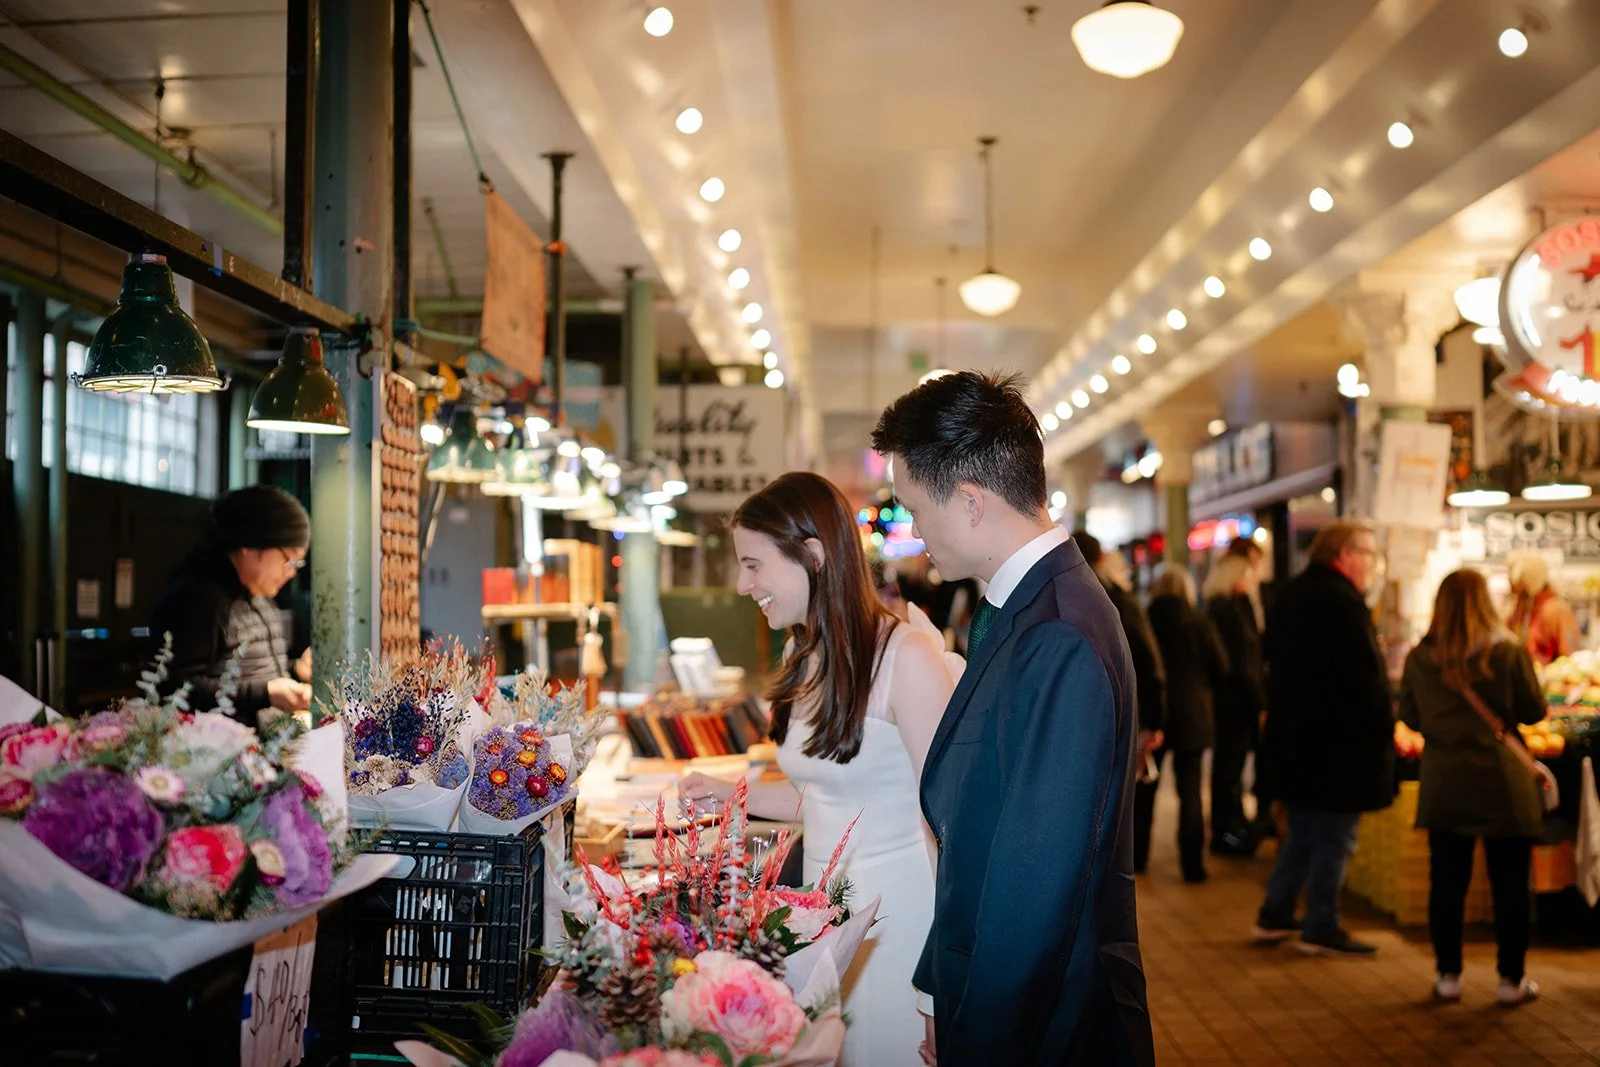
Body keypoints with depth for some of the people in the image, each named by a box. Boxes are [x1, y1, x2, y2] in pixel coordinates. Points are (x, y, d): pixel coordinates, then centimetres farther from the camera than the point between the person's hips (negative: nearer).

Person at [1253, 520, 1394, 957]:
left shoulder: (1289, 597, 11)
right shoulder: (1342, 602, -18)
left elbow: (1274, 660, 18)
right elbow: (1367, 678, -21)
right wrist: (1386, 728, -10)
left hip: (1293, 736, 9)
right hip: (1339, 743, -9)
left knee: (1302, 833, 19)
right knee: (1333, 839, 2)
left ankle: (1275, 916, 23)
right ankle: (1321, 930, 9)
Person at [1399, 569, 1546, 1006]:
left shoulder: (1419, 658, -4)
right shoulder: (1508, 653, -10)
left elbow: (1410, 716, 6)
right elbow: (1534, 711, -1)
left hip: (1443, 786, 2)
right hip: (1502, 784, -2)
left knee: (1447, 883, 10)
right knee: (1510, 885, 9)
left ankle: (1449, 975, 16)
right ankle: (1512, 979, 16)